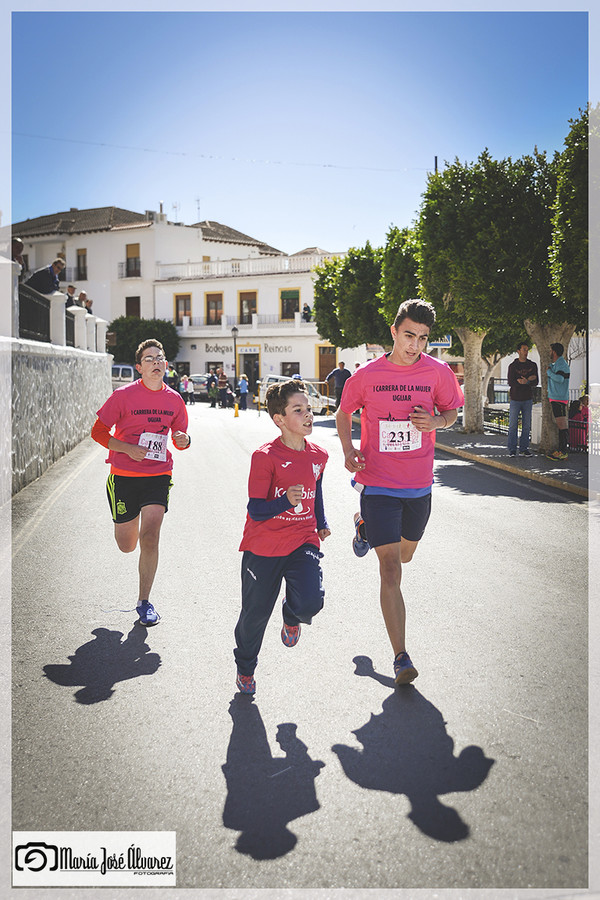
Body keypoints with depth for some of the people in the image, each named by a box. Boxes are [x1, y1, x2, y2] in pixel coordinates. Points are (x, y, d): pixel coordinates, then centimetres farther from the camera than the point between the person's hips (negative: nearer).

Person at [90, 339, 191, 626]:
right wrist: (128, 449, -16)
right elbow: (98, 432, -3)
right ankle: (128, 523, 47)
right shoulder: (123, 395, -7)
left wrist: (184, 440, -10)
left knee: (150, 537, -12)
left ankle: (144, 601, 4)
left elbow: (180, 438, 15)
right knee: (127, 546, 8)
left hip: (158, 475, 1)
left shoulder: (174, 399, 3)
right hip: (124, 476, -1)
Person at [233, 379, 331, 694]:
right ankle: (245, 668, 39)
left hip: (303, 542, 3)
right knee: (256, 612, 9)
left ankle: (292, 617, 21)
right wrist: (286, 501, -32)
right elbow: (255, 510, -16)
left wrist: (321, 523, 23)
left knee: (311, 602, -19)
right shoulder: (265, 456, -16)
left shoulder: (318, 455, 1)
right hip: (263, 548, -3)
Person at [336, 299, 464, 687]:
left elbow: (452, 411, 12)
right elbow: (344, 414, 8)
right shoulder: (367, 375, -7)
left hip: (419, 484, 3)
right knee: (390, 570, -8)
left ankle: (365, 525, 55)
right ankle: (401, 658, 0)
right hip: (378, 483, -3)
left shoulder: (438, 372, -4)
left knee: (404, 555, 24)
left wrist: (435, 422, -12)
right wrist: (349, 451, -9)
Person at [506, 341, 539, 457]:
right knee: (513, 425, -3)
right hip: (515, 399, -2)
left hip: (528, 399, 2)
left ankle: (524, 449, 10)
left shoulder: (532, 365, 8)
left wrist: (525, 382, -19)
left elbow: (536, 382, -1)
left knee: (526, 426, 3)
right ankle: (512, 450, 3)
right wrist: (528, 380, -16)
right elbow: (511, 382, -11)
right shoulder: (513, 366, 1)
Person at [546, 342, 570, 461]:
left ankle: (563, 453, -11)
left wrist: (549, 372, -12)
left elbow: (560, 379, -24)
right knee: (560, 425, 12)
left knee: (562, 424, -10)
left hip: (559, 399, -10)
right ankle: (561, 450, 16)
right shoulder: (555, 363, 17)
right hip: (555, 398, 10)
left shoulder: (561, 364, -13)